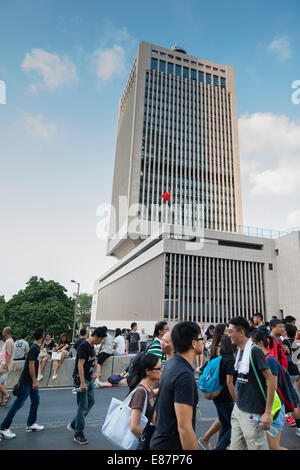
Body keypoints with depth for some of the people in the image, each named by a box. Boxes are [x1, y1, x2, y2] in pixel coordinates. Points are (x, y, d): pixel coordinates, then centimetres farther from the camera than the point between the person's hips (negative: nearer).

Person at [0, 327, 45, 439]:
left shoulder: (37, 347, 7)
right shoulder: (34, 348, -22)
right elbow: (31, 365, -23)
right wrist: (34, 381, -20)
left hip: (31, 381, 9)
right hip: (26, 381, -9)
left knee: (36, 401, 13)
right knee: (18, 404, 0)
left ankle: (31, 424, 26)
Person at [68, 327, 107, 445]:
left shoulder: (92, 346, 8)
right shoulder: (84, 346, -21)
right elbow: (80, 365, -25)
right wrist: (82, 383, -27)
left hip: (89, 379, 10)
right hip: (81, 379, -10)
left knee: (91, 401, 17)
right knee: (83, 407, -1)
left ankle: (73, 424, 30)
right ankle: (78, 434, 13)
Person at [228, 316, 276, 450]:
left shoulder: (255, 351, -17)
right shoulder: (240, 351, 7)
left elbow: (271, 381, -18)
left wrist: (267, 413, -18)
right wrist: (238, 401, 14)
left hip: (252, 413, -7)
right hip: (238, 409, 8)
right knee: (235, 447, 14)